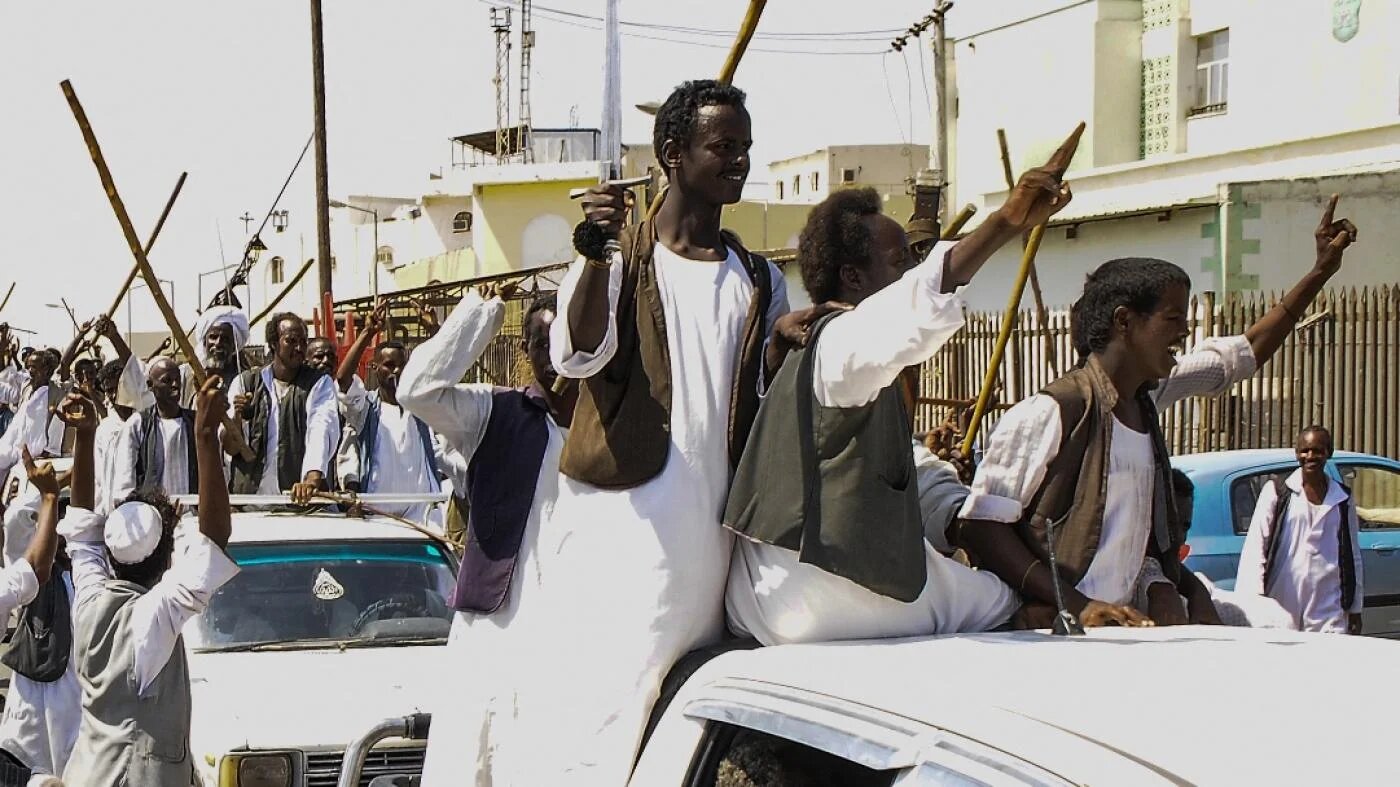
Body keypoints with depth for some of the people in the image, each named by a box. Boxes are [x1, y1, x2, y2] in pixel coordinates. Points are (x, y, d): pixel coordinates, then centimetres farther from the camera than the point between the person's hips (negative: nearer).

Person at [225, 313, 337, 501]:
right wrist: (237, 417, -11)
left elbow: (321, 432, -11)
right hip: (250, 496, 1)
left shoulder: (320, 384, 7)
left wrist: (312, 478, -28)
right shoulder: (245, 382, 11)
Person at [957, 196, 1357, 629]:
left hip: (1119, 625, 8)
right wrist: (1079, 605, -23)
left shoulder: (1148, 395, 11)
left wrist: (1321, 272, 28)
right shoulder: (1050, 413, -14)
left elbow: (1249, 351, 27)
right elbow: (979, 526, -16)